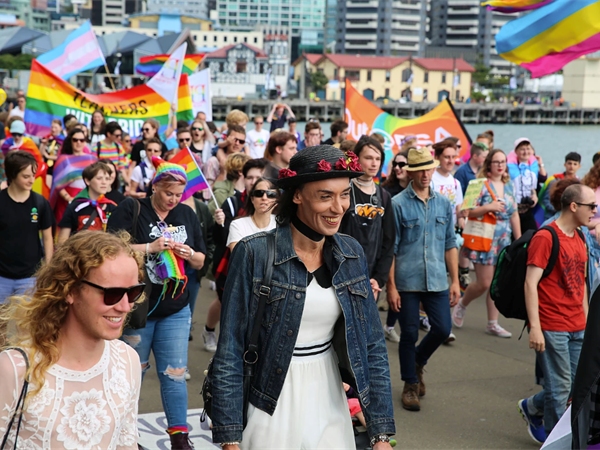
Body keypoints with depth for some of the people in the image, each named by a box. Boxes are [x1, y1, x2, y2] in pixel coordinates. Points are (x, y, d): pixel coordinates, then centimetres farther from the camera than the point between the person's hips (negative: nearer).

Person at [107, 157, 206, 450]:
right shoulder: (130, 210, -8)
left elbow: (200, 262, 12)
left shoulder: (187, 214, 6)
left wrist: (189, 254, -10)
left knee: (174, 373, 2)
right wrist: (150, 247, -23)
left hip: (176, 310, 3)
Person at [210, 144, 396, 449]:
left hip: (329, 403, 4)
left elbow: (372, 346, 2)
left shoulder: (351, 253, 0)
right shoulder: (255, 253, -14)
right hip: (270, 406, -4)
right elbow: (229, 350, -13)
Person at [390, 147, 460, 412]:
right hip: (407, 281, -3)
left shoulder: (443, 204, 8)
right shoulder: (398, 204, -5)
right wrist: (391, 287, -8)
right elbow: (390, 249, -5)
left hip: (437, 280, 3)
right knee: (409, 334, 5)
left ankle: (418, 361, 32)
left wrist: (455, 281, 7)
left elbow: (450, 244, 12)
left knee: (443, 329, 2)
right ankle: (410, 384, 22)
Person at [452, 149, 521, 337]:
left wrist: (519, 239, 9)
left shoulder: (508, 186, 10)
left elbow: (514, 214, 13)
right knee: (484, 283, -5)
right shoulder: (481, 185, -8)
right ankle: (461, 305, 22)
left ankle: (493, 323, 13)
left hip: (504, 241, 6)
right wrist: (488, 207, -26)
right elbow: (469, 212, -12)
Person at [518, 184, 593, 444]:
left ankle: (532, 407, 34)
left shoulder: (580, 239, 12)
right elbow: (530, 284, -16)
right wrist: (535, 327, -21)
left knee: (578, 384, 12)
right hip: (552, 328, -8)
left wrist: (586, 319, 16)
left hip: (577, 327, 8)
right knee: (561, 387, 0)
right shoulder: (545, 238, -13)